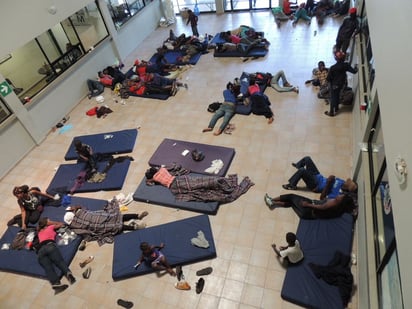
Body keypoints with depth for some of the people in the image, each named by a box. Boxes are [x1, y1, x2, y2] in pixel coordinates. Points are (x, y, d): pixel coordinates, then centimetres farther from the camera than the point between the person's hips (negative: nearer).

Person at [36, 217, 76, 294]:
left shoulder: (39, 232, 38)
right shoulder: (51, 227, 27)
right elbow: (61, 224, 45)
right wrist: (51, 222, 54)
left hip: (40, 251, 3)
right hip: (50, 246, -3)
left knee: (48, 268, -20)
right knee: (60, 261, -21)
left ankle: (56, 284, -44)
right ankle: (68, 273, -50)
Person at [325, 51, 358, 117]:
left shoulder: (333, 68, -28)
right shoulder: (346, 65, -16)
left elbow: (328, 78, -22)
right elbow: (354, 71, -8)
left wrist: (329, 81, 0)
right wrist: (356, 68, 13)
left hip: (334, 85, -5)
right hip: (341, 84, 5)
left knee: (333, 98, 9)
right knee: (337, 96, 25)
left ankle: (331, 112, 19)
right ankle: (336, 109, 43)